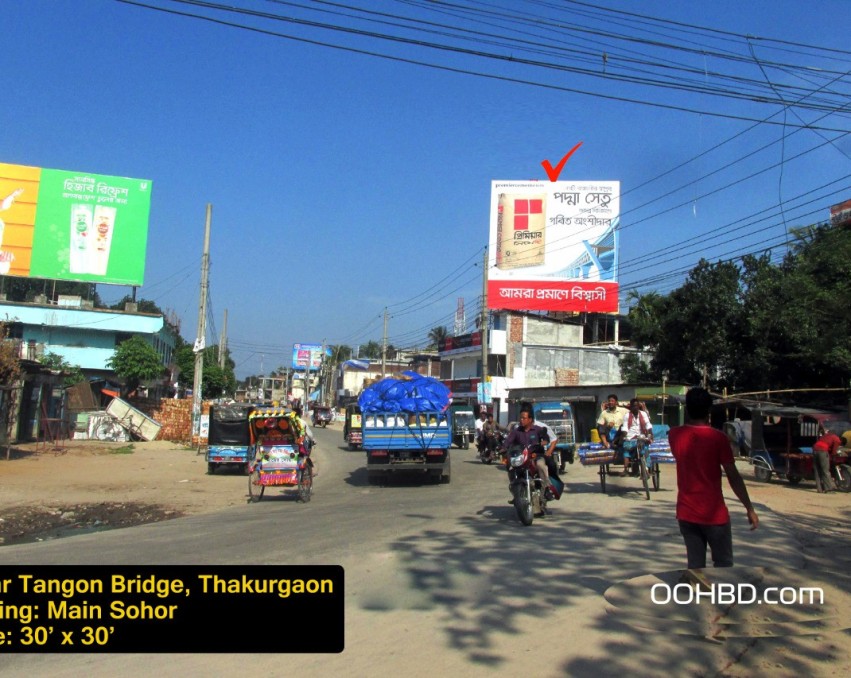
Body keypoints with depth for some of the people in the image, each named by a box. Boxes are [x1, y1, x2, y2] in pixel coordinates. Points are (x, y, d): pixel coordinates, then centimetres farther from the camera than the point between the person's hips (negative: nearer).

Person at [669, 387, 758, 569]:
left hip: (686, 513, 4)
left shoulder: (674, 435, -2)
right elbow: (733, 477, -11)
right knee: (723, 565, 10)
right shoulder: (718, 438, -13)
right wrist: (750, 509, -3)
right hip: (714, 514, -4)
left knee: (695, 565, 9)